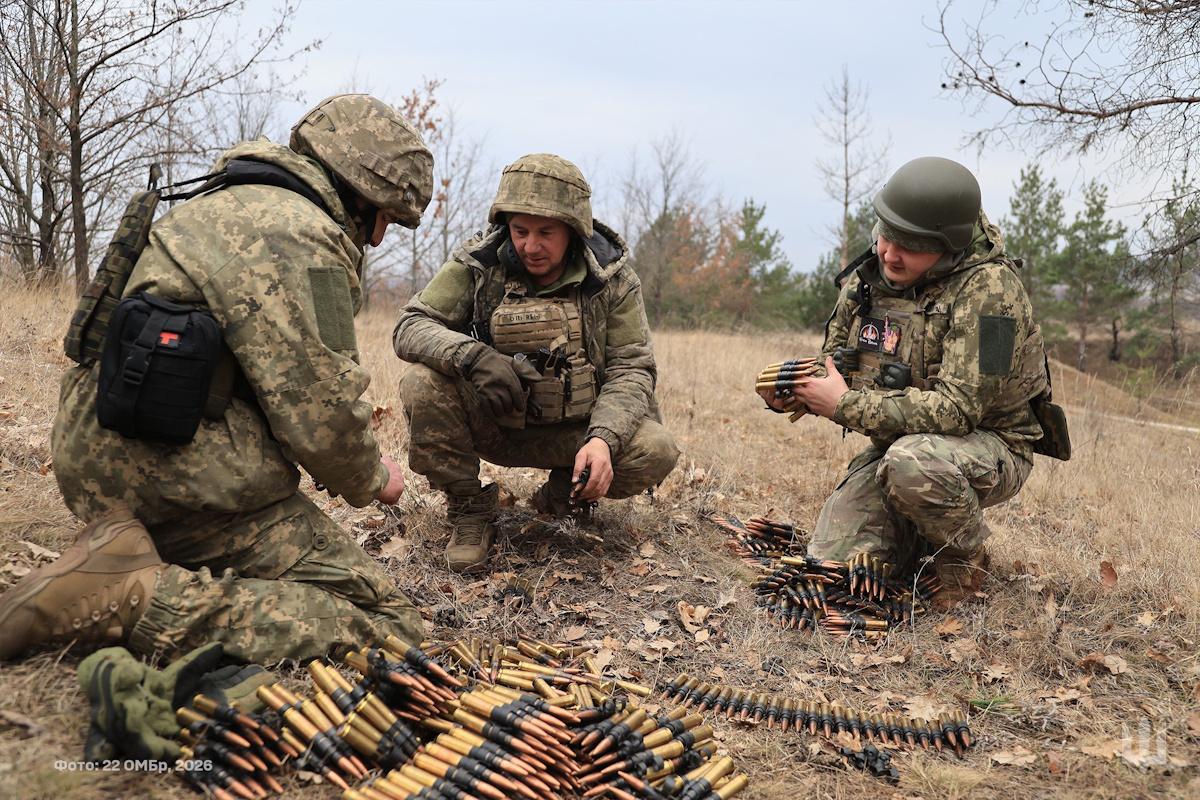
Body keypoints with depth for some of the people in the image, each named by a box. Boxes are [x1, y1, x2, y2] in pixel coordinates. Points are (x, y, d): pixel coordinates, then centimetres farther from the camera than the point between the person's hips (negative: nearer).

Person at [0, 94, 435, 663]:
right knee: (383, 622, -13)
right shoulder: (304, 237, -13)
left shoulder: (230, 206, 20)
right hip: (184, 480, -10)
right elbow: (321, 419, -17)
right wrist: (371, 480, 4)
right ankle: (139, 600, -20)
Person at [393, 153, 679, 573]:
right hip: (491, 424, 0)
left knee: (655, 452, -26)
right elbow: (410, 325, -13)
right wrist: (472, 356, -36)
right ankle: (468, 511, -6)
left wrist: (603, 438, -31)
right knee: (423, 384, -28)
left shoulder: (611, 276, -8)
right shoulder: (478, 263, -9)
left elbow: (631, 368, -11)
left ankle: (564, 493, 7)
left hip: (574, 430, 0)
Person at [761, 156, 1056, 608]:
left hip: (987, 447, -5)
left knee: (911, 460, -39)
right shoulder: (869, 277, -2)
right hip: (894, 447, 6)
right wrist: (790, 390, -15)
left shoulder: (988, 289, -22)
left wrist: (847, 406, -28)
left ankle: (965, 558, -7)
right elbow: (833, 366, 9)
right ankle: (918, 537, 23)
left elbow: (957, 407, -29)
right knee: (829, 563, -8)